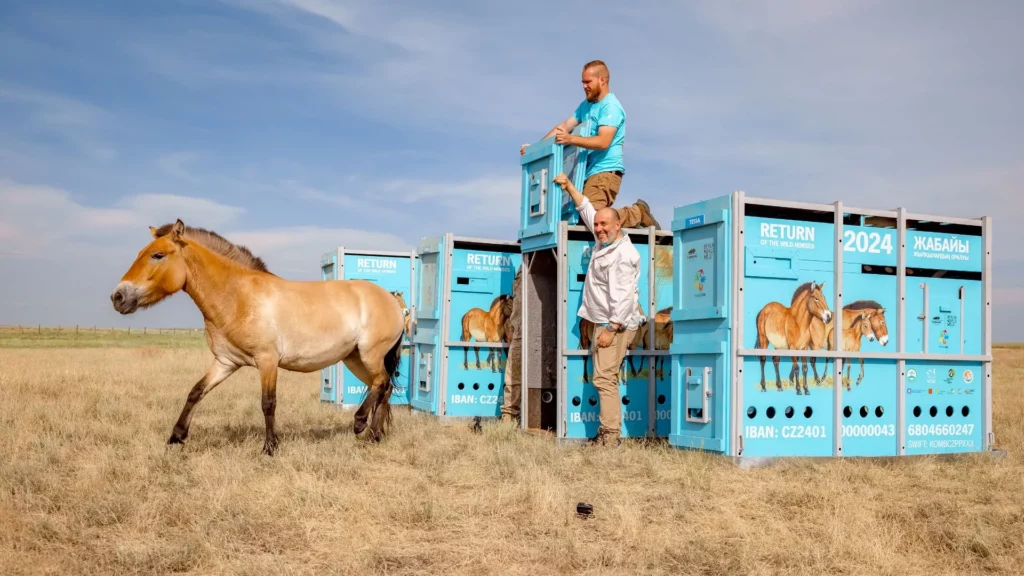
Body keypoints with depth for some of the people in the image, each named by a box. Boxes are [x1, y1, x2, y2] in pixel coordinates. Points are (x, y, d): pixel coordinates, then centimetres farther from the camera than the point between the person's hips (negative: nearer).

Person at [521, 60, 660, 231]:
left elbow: (603, 142, -21)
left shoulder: (611, 106, -9)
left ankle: (637, 214, -4)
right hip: (590, 171, 9)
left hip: (606, 171, -9)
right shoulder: (586, 105, 19)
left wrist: (571, 139, -30)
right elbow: (564, 127, 17)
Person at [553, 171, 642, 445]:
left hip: (616, 324, -10)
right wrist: (569, 186, 26)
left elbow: (624, 297, -23)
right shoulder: (604, 242, 10)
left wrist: (611, 329, -25)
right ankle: (607, 431, 15)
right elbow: (587, 210, 24)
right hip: (604, 321, 10)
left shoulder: (623, 255, -17)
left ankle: (610, 435, -13)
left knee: (604, 378, -14)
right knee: (604, 377, 11)